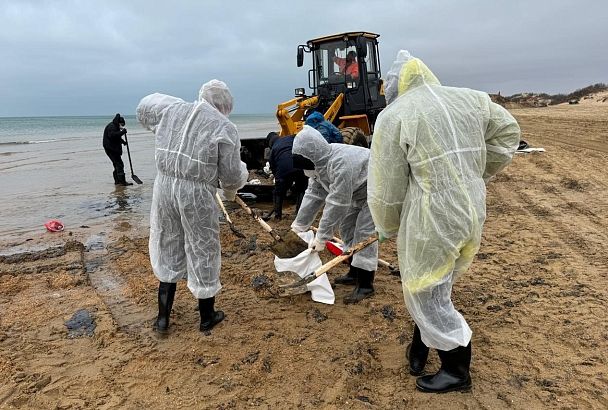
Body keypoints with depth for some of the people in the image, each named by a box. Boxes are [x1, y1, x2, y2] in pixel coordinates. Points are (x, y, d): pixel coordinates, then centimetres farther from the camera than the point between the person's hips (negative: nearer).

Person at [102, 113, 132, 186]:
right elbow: (112, 135, -31)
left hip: (114, 149, 11)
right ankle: (122, 181, -16)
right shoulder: (111, 126, -13)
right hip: (111, 149, -11)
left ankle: (117, 181, 23)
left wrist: (123, 141, 12)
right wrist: (122, 131, -27)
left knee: (117, 164, 15)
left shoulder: (115, 127, 20)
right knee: (119, 164, -14)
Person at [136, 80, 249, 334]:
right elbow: (232, 174, -6)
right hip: (197, 193, -4)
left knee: (167, 250, 19)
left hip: (164, 186, 5)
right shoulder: (225, 127, -8)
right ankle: (207, 317, 29)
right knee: (202, 253, 11)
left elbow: (143, 108, 28)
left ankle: (163, 318, 28)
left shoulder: (171, 109, 7)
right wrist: (231, 190, 16)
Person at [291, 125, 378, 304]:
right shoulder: (320, 162, -7)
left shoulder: (340, 164, -38)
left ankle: (365, 285, -4)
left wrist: (322, 237, -28)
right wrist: (298, 226, -3)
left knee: (365, 232, -13)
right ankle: (355, 273, 24)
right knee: (347, 226, 12)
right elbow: (313, 194, -3)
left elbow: (336, 204, -35)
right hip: (358, 192, 10)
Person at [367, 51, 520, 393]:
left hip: (431, 221, -7)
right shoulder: (471, 99, 8)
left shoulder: (394, 116, -8)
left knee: (428, 297, 12)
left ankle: (457, 371, 29)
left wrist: (388, 228, 9)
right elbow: (508, 132, 22)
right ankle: (420, 352, 38)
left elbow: (386, 186, -8)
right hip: (473, 214, 7)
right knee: (430, 288, 23)